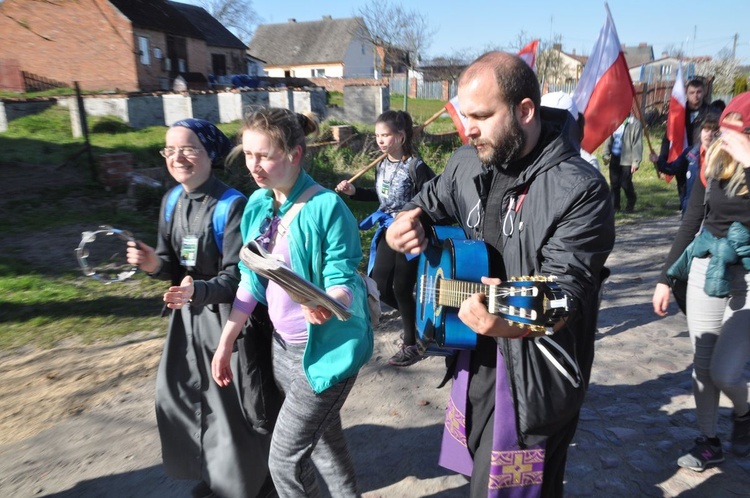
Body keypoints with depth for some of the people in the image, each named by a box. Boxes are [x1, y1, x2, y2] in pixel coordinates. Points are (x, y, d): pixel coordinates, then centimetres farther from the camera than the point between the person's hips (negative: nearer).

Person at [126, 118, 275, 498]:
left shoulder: (233, 206, -19)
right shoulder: (172, 202, 2)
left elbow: (237, 276, -21)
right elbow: (173, 266, 8)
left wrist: (199, 291, -39)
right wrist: (155, 264, -15)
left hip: (227, 316, -7)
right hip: (188, 312, 8)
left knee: (234, 401, 3)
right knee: (179, 394, 18)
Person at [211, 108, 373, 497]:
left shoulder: (326, 206, -18)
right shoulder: (257, 204, 2)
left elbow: (342, 281, -20)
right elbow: (249, 281, 7)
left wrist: (327, 303, -42)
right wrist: (226, 341, 8)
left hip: (326, 346, -6)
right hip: (283, 345, 7)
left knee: (285, 459, 3)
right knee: (324, 439, 22)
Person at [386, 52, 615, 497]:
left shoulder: (579, 190, -22)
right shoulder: (468, 163, -1)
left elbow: (565, 293, -28)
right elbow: (430, 203, 16)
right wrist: (408, 222, -7)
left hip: (534, 376, -6)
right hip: (474, 358, 7)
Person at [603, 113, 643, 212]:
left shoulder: (635, 124, -9)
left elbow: (637, 144, -10)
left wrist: (636, 162, -14)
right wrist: (606, 154, 5)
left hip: (626, 159, -5)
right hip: (614, 158, 5)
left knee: (626, 184, -2)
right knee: (614, 183, 7)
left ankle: (630, 204, 22)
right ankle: (615, 205, 19)